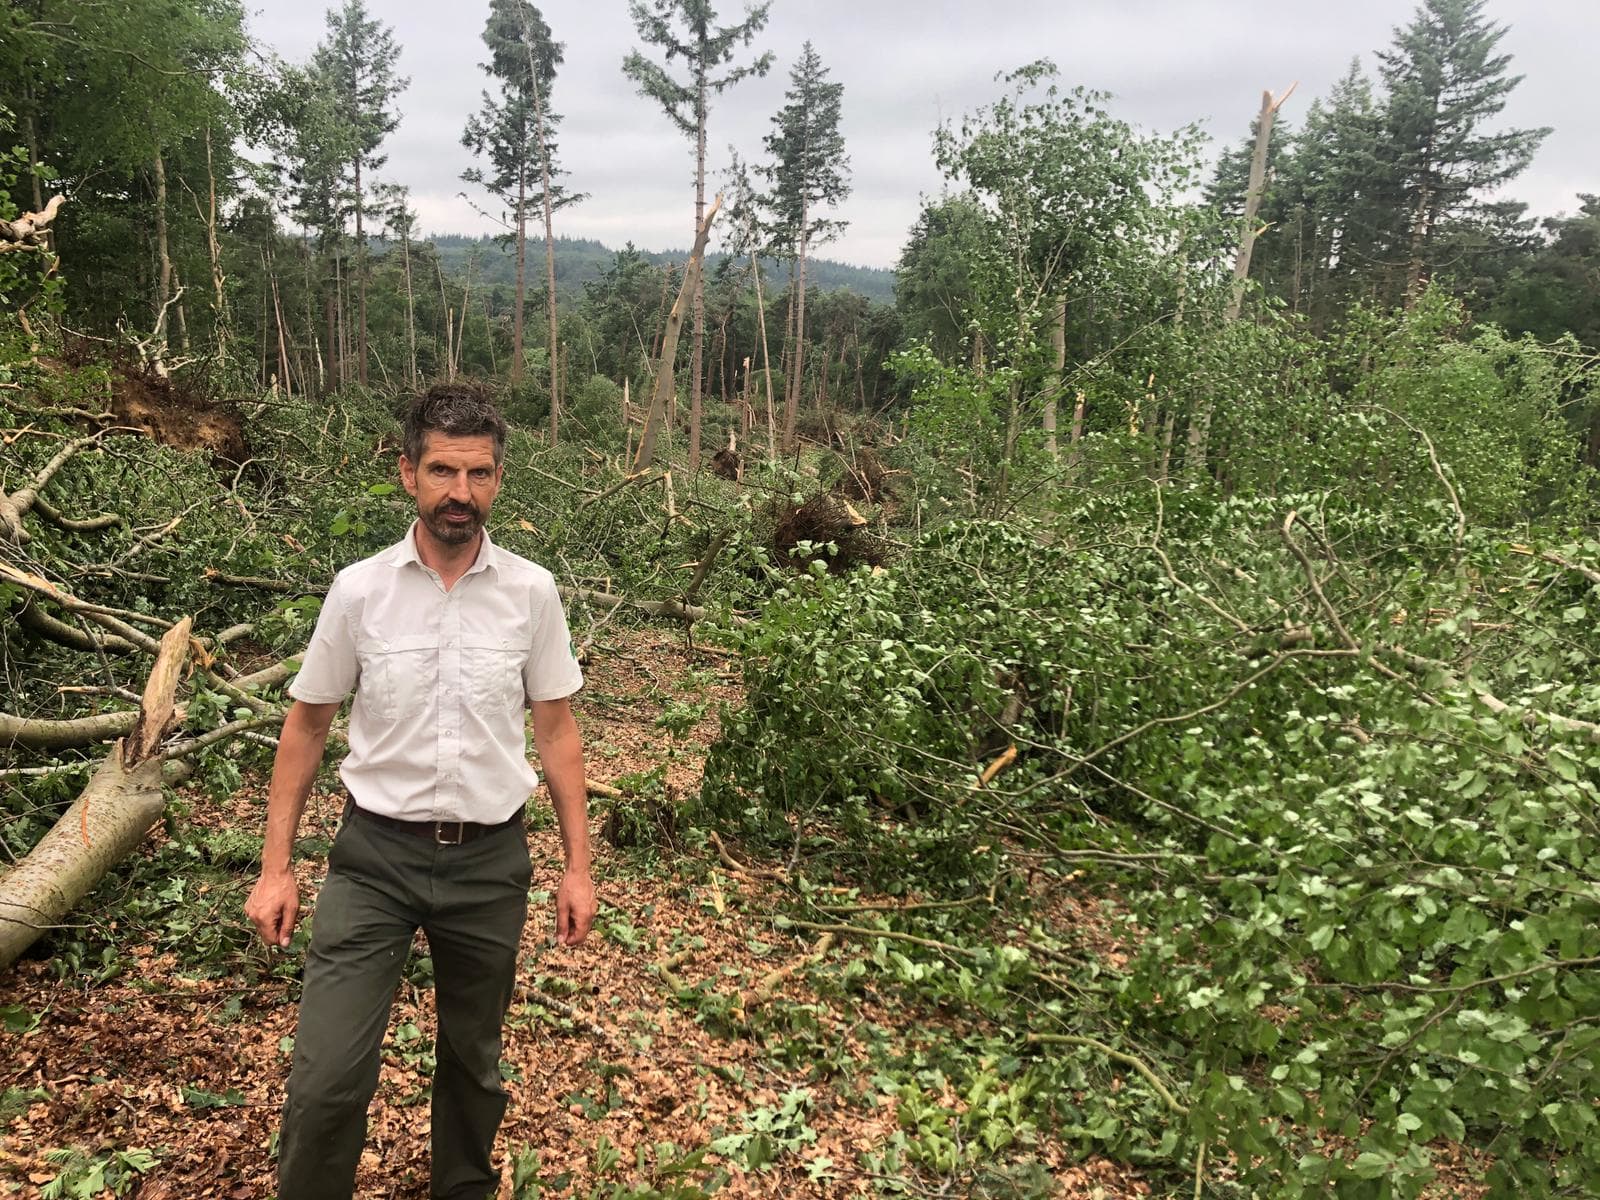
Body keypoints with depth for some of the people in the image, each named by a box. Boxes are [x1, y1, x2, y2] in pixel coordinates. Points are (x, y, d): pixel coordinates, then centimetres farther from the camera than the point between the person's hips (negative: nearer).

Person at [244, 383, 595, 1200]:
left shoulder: (531, 592, -5)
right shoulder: (358, 590, -6)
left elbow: (556, 731, 2)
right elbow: (306, 727, 2)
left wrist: (577, 867, 1)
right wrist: (274, 869, 0)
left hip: (489, 860, 1)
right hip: (376, 856, -1)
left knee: (474, 1061, 18)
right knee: (326, 1078, -6)